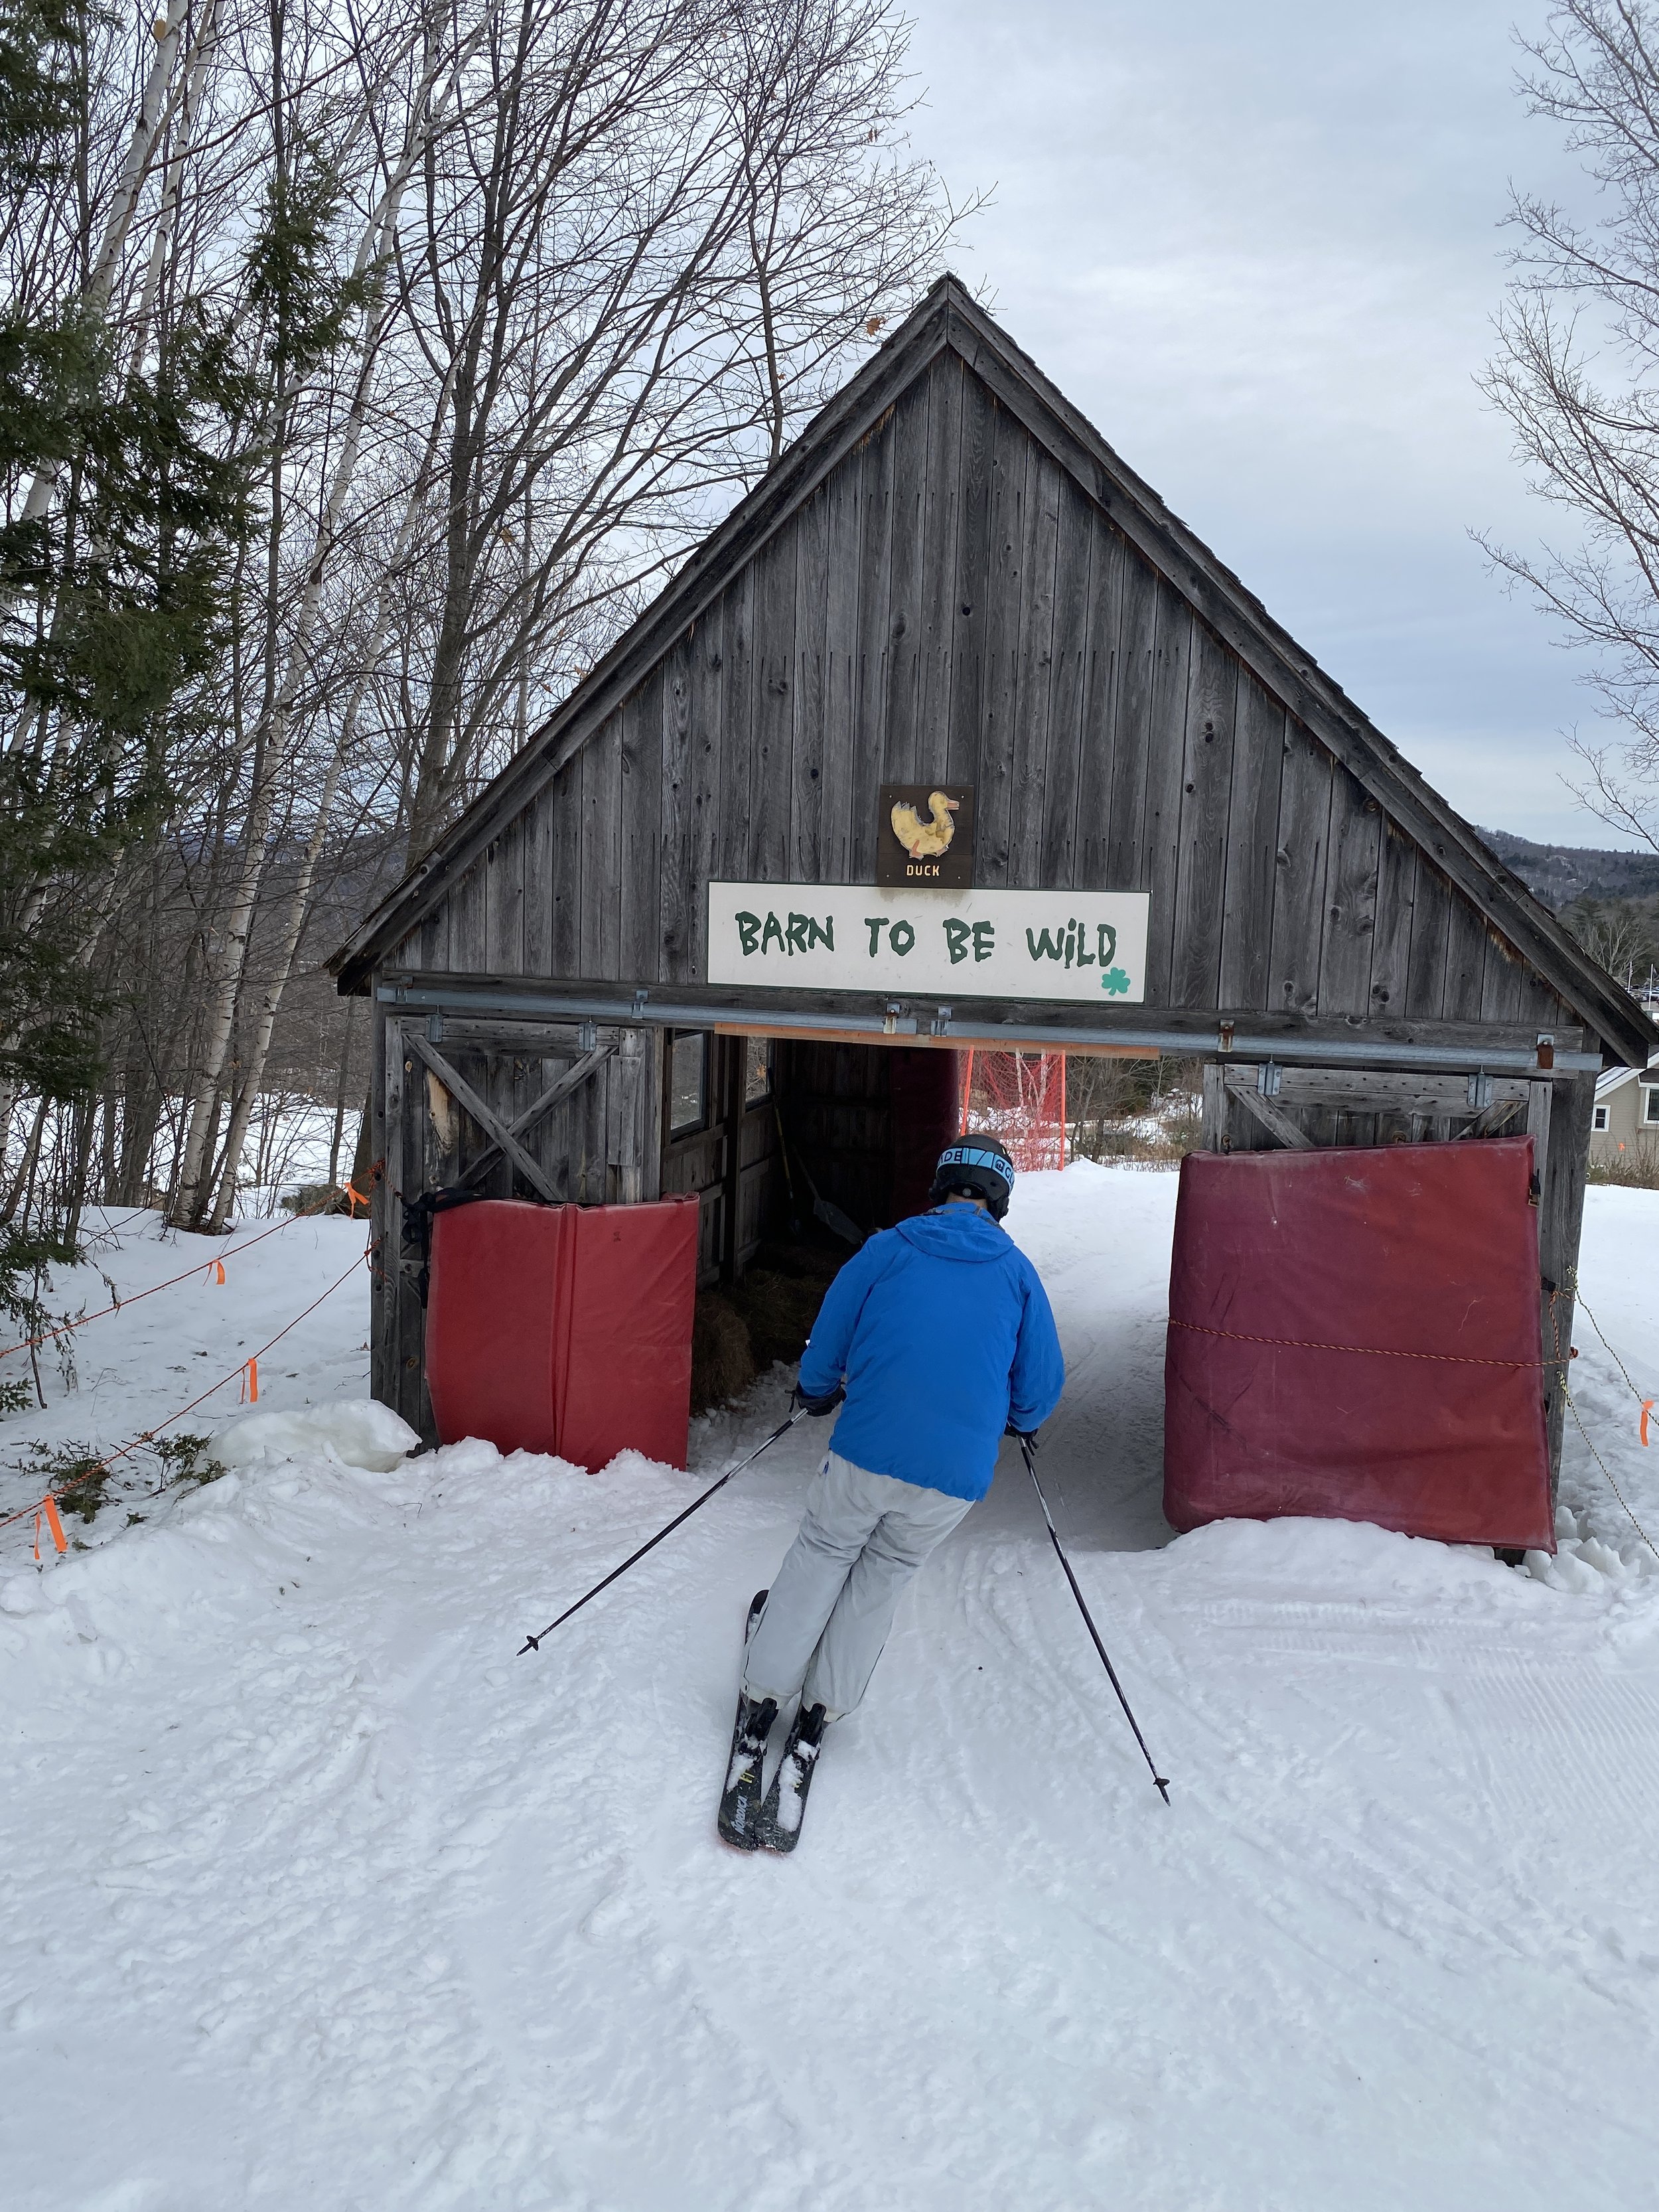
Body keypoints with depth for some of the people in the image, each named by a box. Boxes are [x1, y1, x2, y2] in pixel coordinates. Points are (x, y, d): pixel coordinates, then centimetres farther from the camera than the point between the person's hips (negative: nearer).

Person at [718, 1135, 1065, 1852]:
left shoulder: (887, 1250, 2)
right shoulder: (1017, 1273, 5)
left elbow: (827, 1341, 8)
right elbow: (1042, 1387, 9)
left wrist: (817, 1392, 28)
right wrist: (1015, 1422, 30)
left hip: (866, 1452, -1)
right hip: (956, 1477, 1)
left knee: (821, 1556, 19)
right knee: (881, 1579, 20)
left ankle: (762, 1700, 20)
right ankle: (819, 1713, 20)